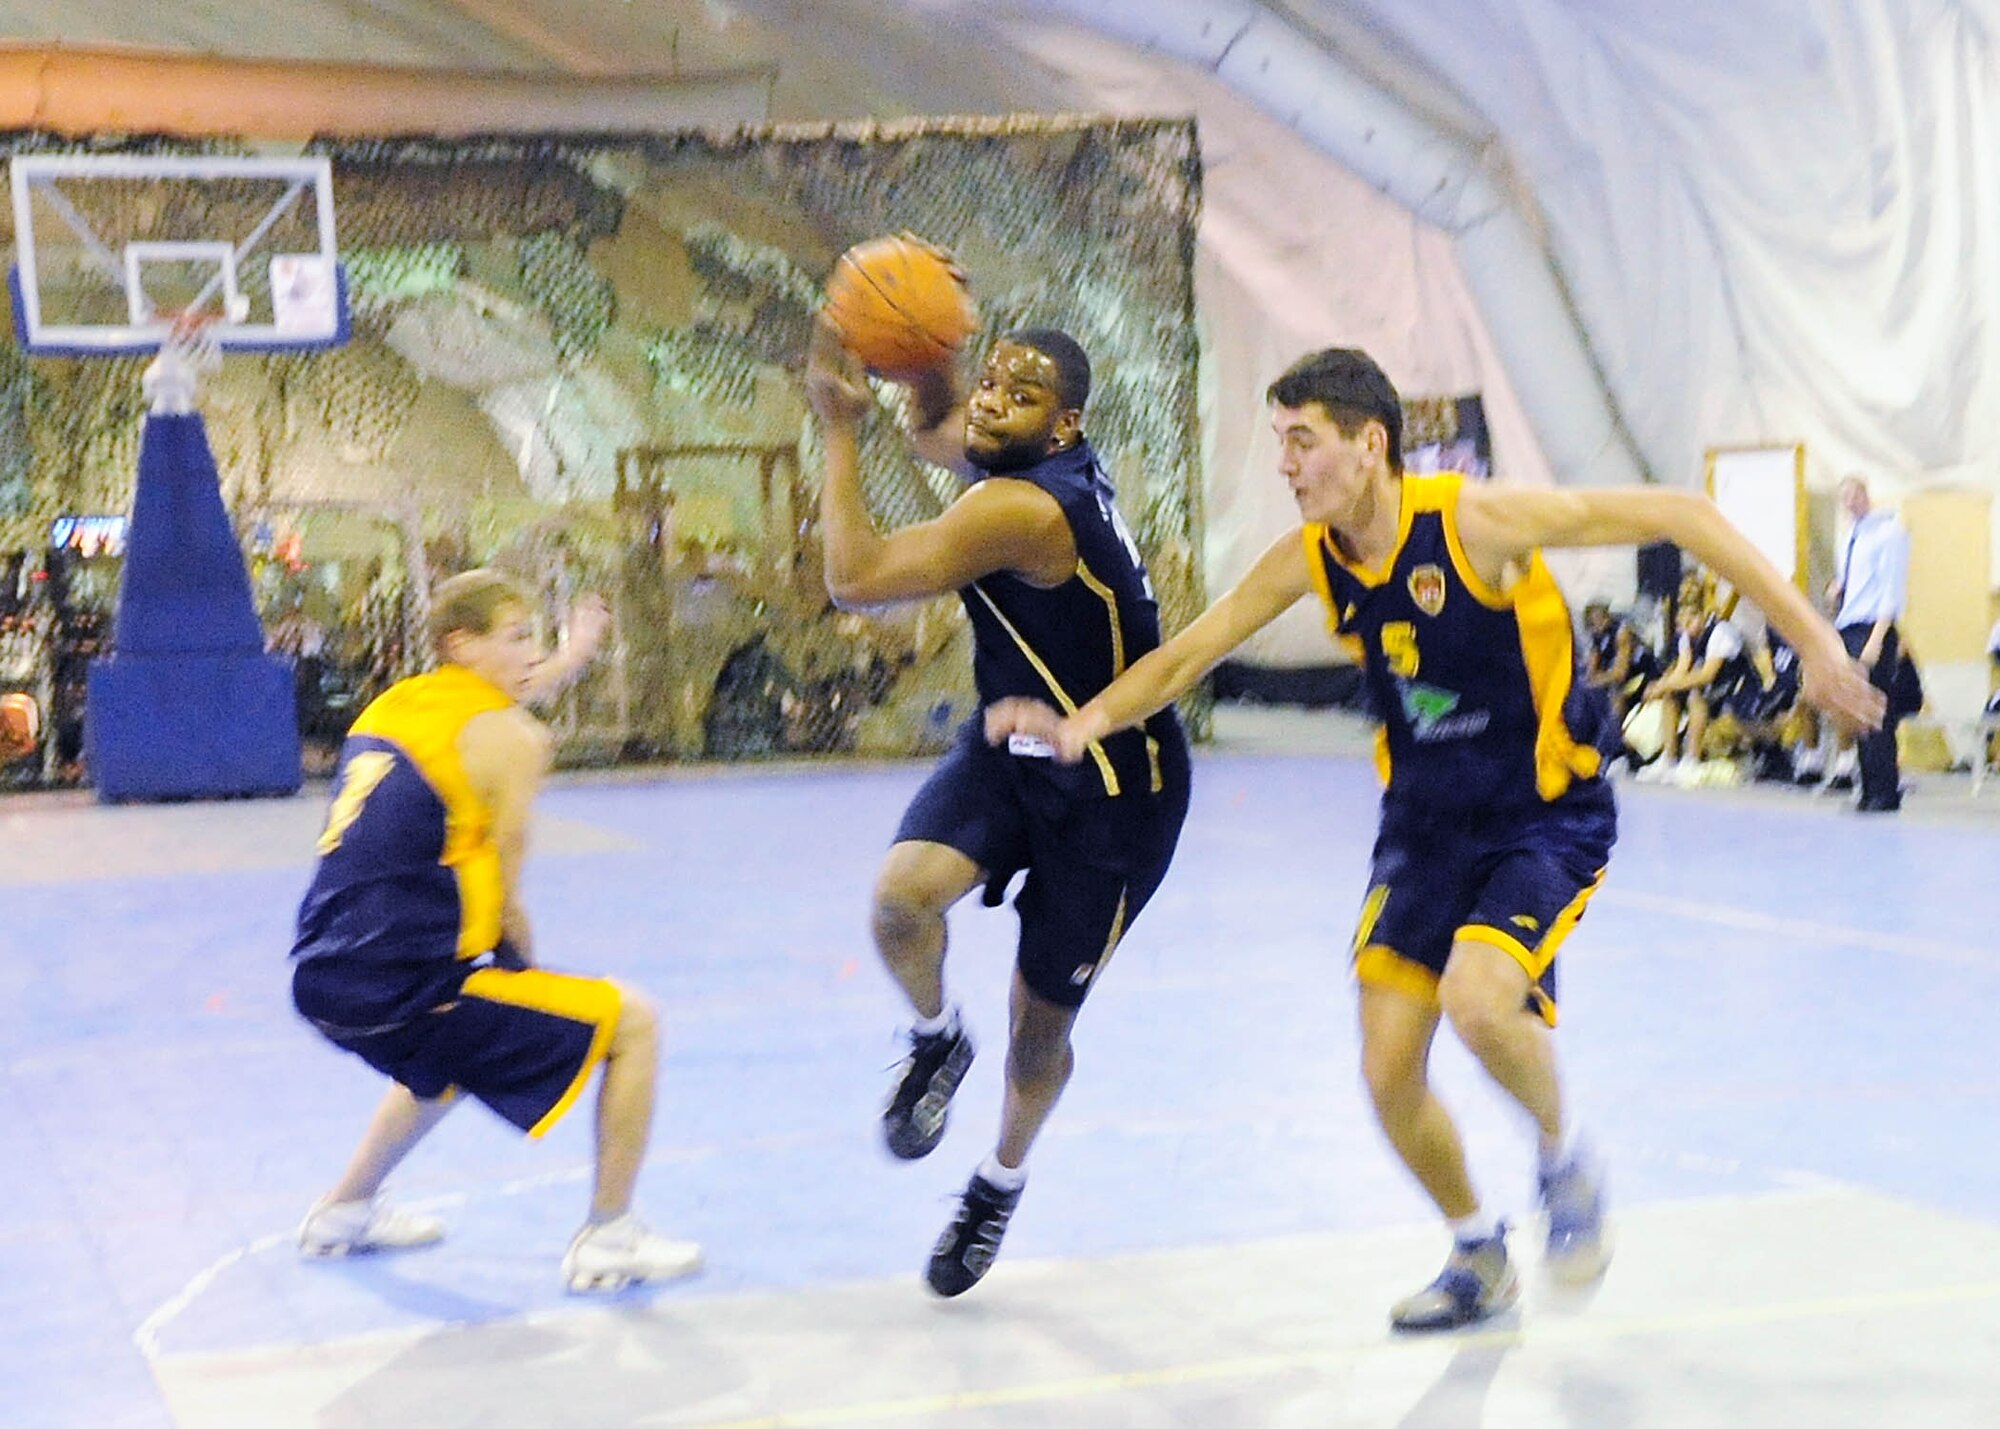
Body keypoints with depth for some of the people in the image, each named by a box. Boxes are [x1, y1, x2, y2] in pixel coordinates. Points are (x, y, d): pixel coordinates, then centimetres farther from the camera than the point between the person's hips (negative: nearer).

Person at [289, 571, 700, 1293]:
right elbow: (503, 904, -5)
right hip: (401, 988, -9)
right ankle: (608, 1241, 7)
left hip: (322, 983, 9)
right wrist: (528, 974, 13)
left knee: (458, 1050, 40)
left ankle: (345, 1211, 47)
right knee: (631, 1022, 3)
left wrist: (568, 659, 50)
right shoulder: (512, 739, -8)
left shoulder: (392, 705, 15)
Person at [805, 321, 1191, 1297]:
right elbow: (935, 429, 21)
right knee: (902, 895, -24)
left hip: (1111, 788, -7)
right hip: (1011, 745, 7)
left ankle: (1001, 1182, 37)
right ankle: (937, 1040, 7)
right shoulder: (1014, 455, -4)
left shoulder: (1022, 507, -30)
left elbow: (854, 578, -33)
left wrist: (839, 431, -25)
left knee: (1040, 1024, 9)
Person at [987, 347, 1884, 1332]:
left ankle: (1565, 1158, 2)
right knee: (1388, 1073, 0)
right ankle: (1479, 1259, 26)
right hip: (1424, 824, 6)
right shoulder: (1309, 560, -6)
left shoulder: (1477, 521, -23)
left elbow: (1679, 516, -20)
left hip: (1548, 817, -6)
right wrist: (1082, 723, -18)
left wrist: (1809, 638, -21)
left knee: (1476, 1000, -30)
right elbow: (1188, 654, 1)